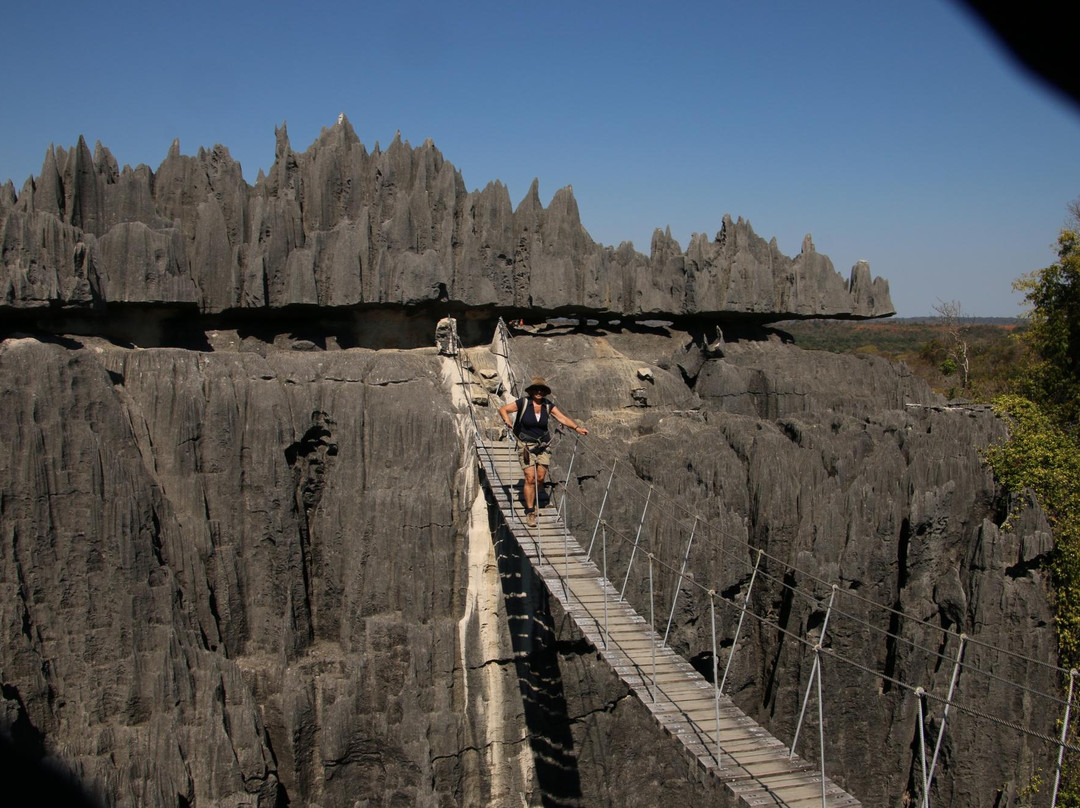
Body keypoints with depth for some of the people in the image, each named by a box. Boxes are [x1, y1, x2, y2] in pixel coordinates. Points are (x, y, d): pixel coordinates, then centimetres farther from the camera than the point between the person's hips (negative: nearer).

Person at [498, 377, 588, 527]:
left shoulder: (548, 406, -1)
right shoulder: (523, 403, -9)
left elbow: (562, 418, -10)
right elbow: (503, 409, -3)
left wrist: (576, 427, -22)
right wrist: (508, 423, -18)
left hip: (542, 445, 3)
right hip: (526, 445, -3)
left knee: (540, 477, 3)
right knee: (530, 478, -9)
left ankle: (532, 500, 32)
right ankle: (530, 512, 0)